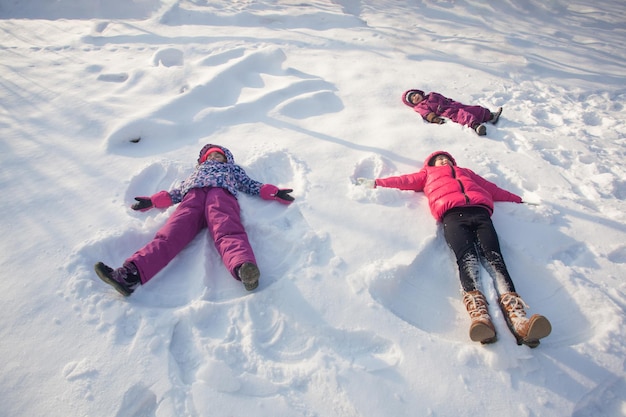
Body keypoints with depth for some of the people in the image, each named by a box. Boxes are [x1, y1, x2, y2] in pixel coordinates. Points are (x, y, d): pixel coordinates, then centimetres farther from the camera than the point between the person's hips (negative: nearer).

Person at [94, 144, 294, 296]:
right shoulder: (197, 171, 44)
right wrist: (154, 201, 18)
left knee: (226, 230, -36)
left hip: (222, 193, -2)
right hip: (193, 195, 2)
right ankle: (131, 273, -51)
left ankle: (243, 267, -68)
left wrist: (272, 192, 9)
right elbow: (179, 191, 32)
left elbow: (249, 184, 26)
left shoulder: (232, 168, 41)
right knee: (171, 233, -27)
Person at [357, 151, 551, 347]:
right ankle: (479, 314, -52)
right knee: (467, 257, -29)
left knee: (493, 256, -25)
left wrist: (519, 200, 32)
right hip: (452, 214, -2)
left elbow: (492, 188, 38)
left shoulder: (467, 172, 43)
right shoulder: (428, 174, 38)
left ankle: (516, 315, -46)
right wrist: (376, 183, 18)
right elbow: (406, 180, 28)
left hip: (479, 211, 2)